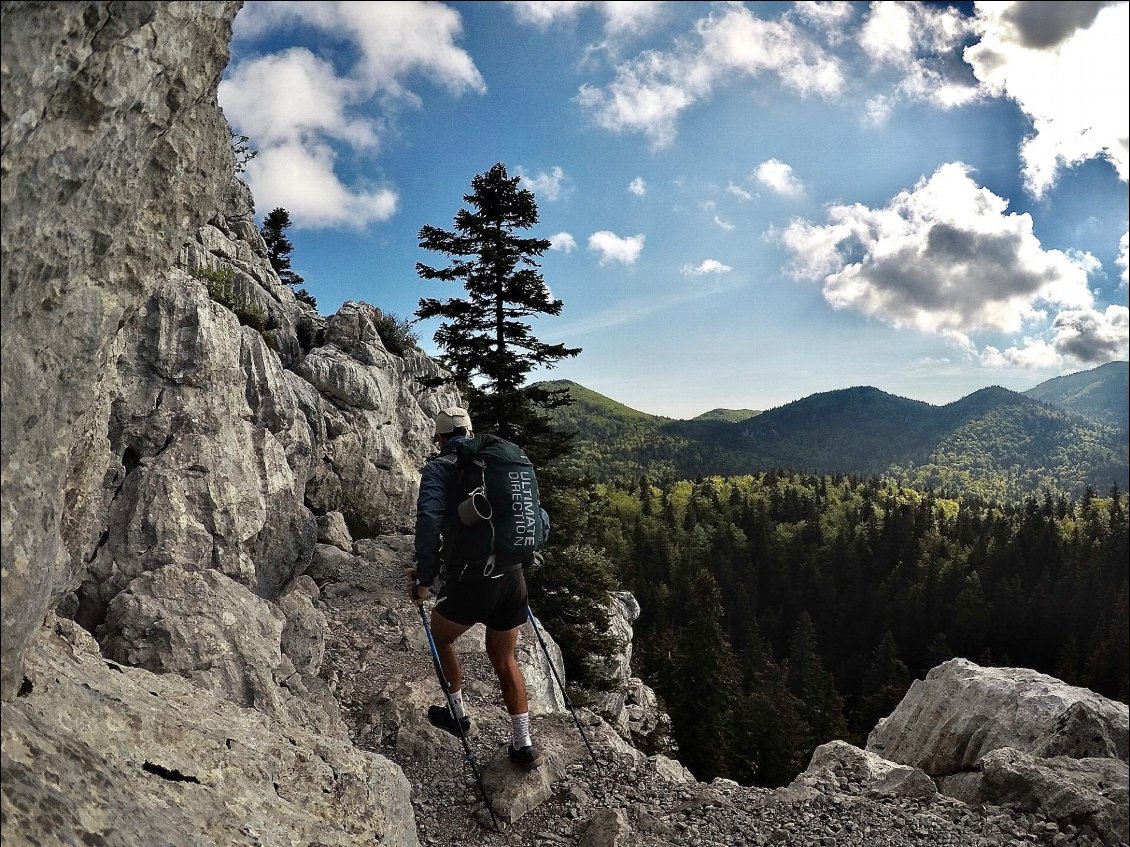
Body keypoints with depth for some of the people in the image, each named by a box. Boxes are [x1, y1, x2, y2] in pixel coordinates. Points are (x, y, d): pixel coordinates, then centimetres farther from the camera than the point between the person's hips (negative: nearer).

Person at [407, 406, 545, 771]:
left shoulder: (438, 468, -2)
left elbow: (429, 519, -19)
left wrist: (425, 576, -11)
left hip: (470, 582, -5)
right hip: (512, 579, 5)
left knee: (440, 635, 27)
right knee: (505, 661, 23)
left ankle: (458, 713, 37)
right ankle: (523, 745, 23)